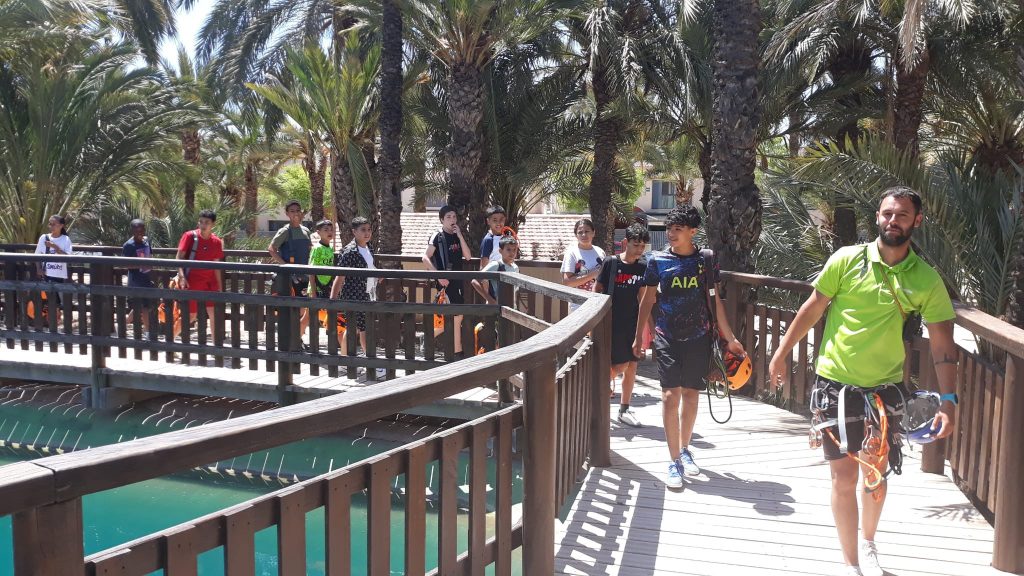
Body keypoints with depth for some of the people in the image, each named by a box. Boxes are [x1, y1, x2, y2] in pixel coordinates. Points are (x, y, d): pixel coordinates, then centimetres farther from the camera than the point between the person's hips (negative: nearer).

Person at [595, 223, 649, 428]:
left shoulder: (643, 266, 5)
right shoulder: (611, 263, -7)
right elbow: (597, 290, -4)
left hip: (633, 323, 4)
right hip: (613, 322, -4)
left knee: (632, 366, 5)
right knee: (621, 364, -9)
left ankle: (624, 410, 15)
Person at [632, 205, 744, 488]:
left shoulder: (706, 259, -1)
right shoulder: (657, 260, -2)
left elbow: (715, 300, 5)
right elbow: (647, 299, 7)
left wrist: (729, 337, 5)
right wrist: (639, 335, 9)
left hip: (698, 337, 1)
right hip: (667, 337, -1)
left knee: (691, 395, 10)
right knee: (670, 396, -9)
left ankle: (684, 449, 31)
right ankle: (674, 461, -2)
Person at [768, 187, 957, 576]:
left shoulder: (926, 279, -5)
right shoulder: (847, 259, -7)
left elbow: (942, 343, -4)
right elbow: (812, 308, 2)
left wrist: (948, 400, -12)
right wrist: (782, 354, 5)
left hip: (884, 387, 2)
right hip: (835, 384, -1)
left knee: (876, 475, 13)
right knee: (844, 478, 3)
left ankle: (868, 542, 41)